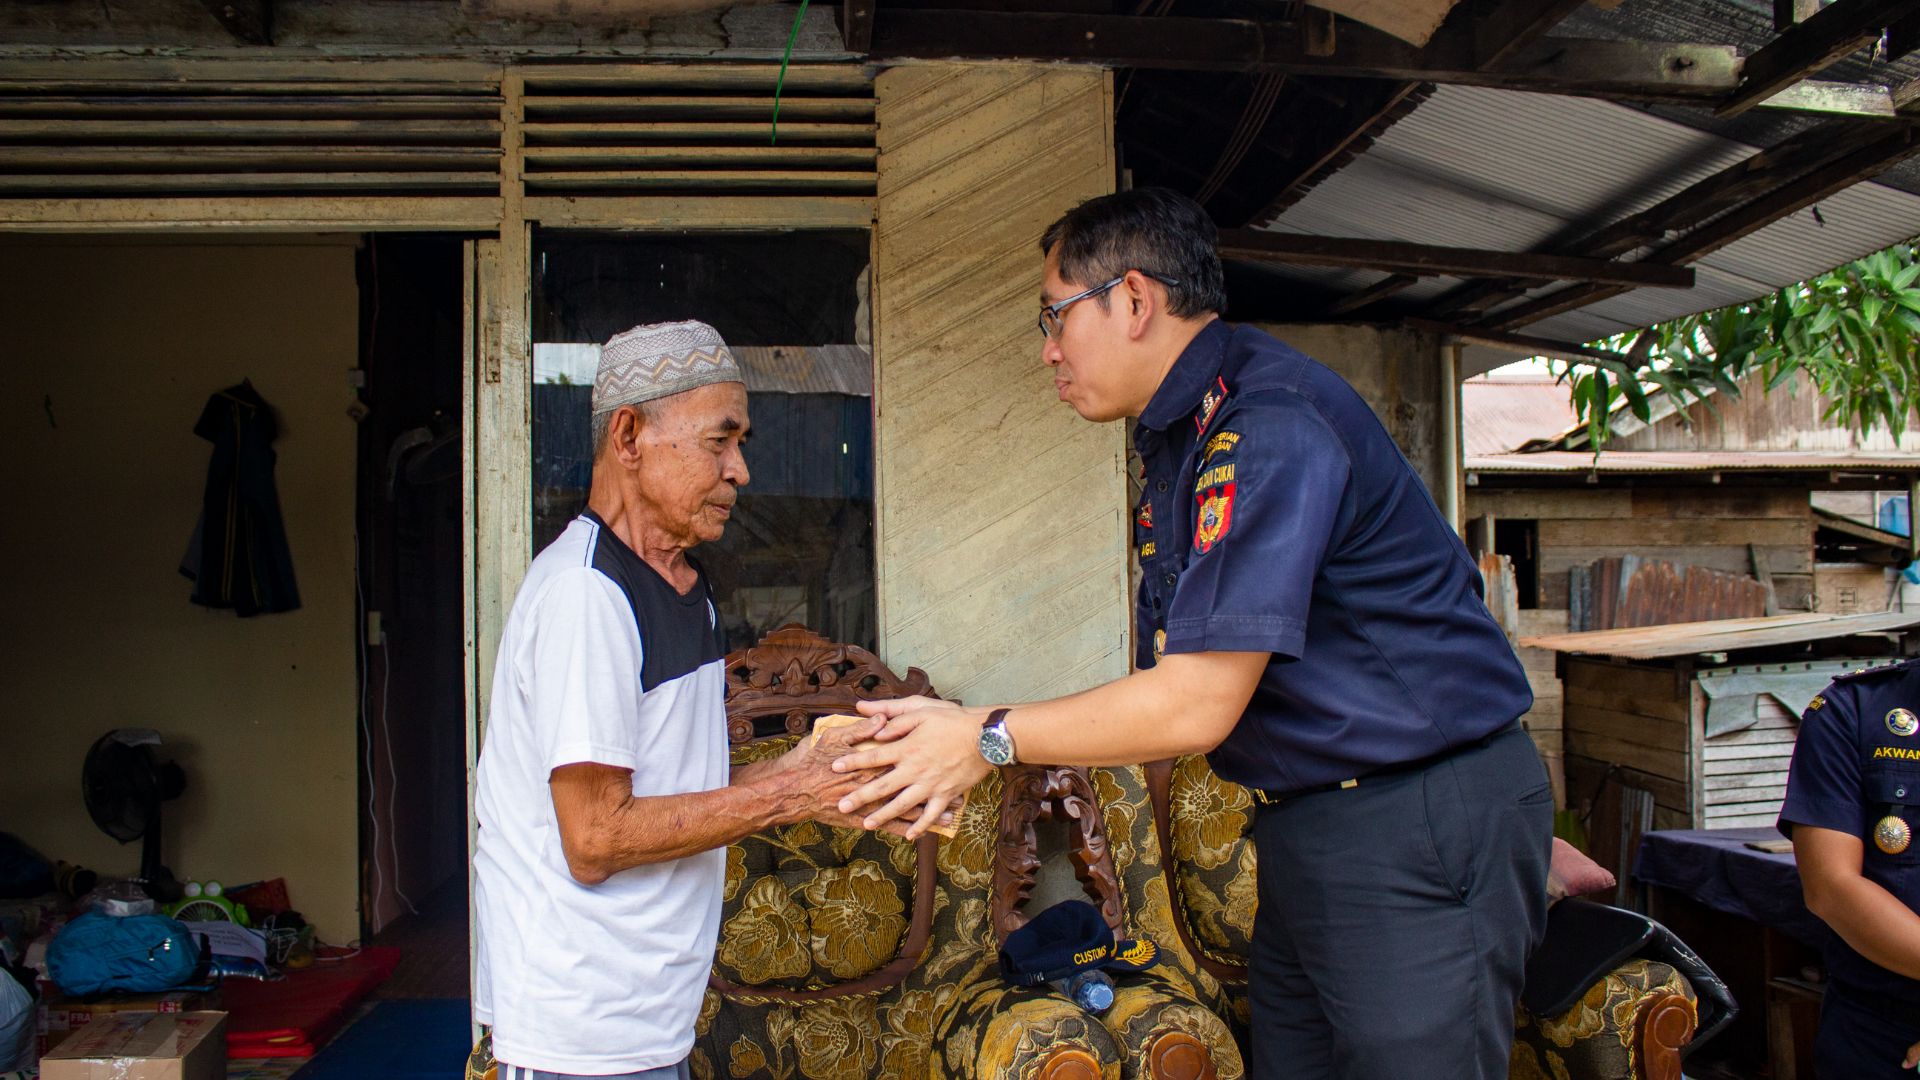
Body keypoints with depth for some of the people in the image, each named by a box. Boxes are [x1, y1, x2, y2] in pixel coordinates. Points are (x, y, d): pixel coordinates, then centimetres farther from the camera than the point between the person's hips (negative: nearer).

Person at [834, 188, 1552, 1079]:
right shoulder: (1180, 438, 11)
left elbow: (1195, 704, -24)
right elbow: (1165, 678, 11)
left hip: (1419, 830, -9)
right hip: (1306, 825, 10)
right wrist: (955, 757, 3)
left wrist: (991, 738, -13)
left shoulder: (1271, 421, -21)